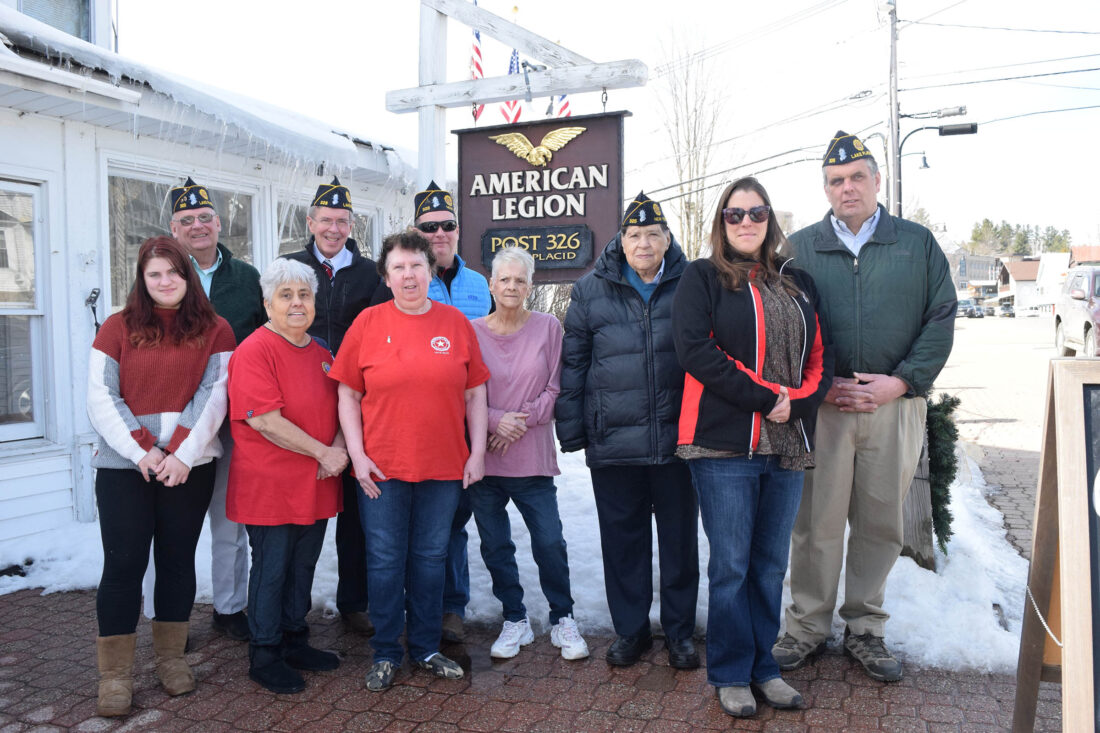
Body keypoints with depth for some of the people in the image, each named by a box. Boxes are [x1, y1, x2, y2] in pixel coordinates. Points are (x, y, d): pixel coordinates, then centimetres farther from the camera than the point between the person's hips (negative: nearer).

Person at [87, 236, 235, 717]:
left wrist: (182, 454, -15)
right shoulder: (118, 328, 4)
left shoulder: (215, 330, 4)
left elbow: (213, 396, -5)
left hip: (190, 466, 1)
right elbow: (101, 398, -3)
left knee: (177, 559, 9)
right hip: (123, 465, 0)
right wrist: (144, 451, -13)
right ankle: (115, 674, 11)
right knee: (123, 564, 0)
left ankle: (171, 658, 24)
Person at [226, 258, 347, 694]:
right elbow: (265, 420, -20)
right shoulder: (254, 351, -12)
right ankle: (264, 656, 21)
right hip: (269, 487, -7)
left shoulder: (321, 353, 11)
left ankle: (295, 642, 33)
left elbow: (340, 408, 15)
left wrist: (338, 450, -5)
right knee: (271, 570, 5)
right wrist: (322, 452, -17)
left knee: (303, 567, 17)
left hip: (316, 486, 7)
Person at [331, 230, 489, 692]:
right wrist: (357, 454, -6)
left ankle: (426, 649, 29)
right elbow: (348, 395, 1)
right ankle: (386, 654, 24)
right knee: (385, 560, 8)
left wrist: (478, 452, 1)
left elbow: (474, 395, 6)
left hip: (444, 466, 1)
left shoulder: (456, 323, 3)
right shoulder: (368, 323, 0)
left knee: (430, 558, 12)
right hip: (382, 468, -1)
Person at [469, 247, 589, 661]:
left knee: (550, 543, 0)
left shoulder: (547, 327, 0)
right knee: (495, 546, 9)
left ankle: (562, 619, 21)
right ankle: (515, 620, 27)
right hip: (483, 457, 1)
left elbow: (555, 389, 1)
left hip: (532, 456, -1)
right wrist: (495, 420, -12)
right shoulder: (472, 331, 1)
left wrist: (523, 420, -10)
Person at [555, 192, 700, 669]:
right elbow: (572, 362, 8)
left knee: (680, 537, 10)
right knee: (622, 539, 10)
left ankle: (680, 631, 26)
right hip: (613, 442, 1)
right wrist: (572, 431, 4)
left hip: (679, 438, 0)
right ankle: (630, 629, 27)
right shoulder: (591, 291, 5)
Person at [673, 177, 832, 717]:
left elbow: (819, 354, 14)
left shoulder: (796, 282, 17)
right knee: (731, 566, 2)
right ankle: (731, 674, 17)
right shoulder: (702, 278, 2)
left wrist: (799, 400, -6)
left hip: (787, 444, 5)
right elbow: (695, 349, -12)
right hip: (725, 445, -4)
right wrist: (765, 397, -14)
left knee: (770, 565, 12)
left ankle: (764, 667, 27)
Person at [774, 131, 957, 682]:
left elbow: (941, 318, 4)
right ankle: (807, 627, 18)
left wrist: (901, 381, -8)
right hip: (821, 406, -1)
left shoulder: (917, 243, 9)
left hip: (894, 404, 1)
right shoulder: (799, 248, 7)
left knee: (881, 522, 9)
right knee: (816, 522, 3)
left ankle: (865, 628, 25)